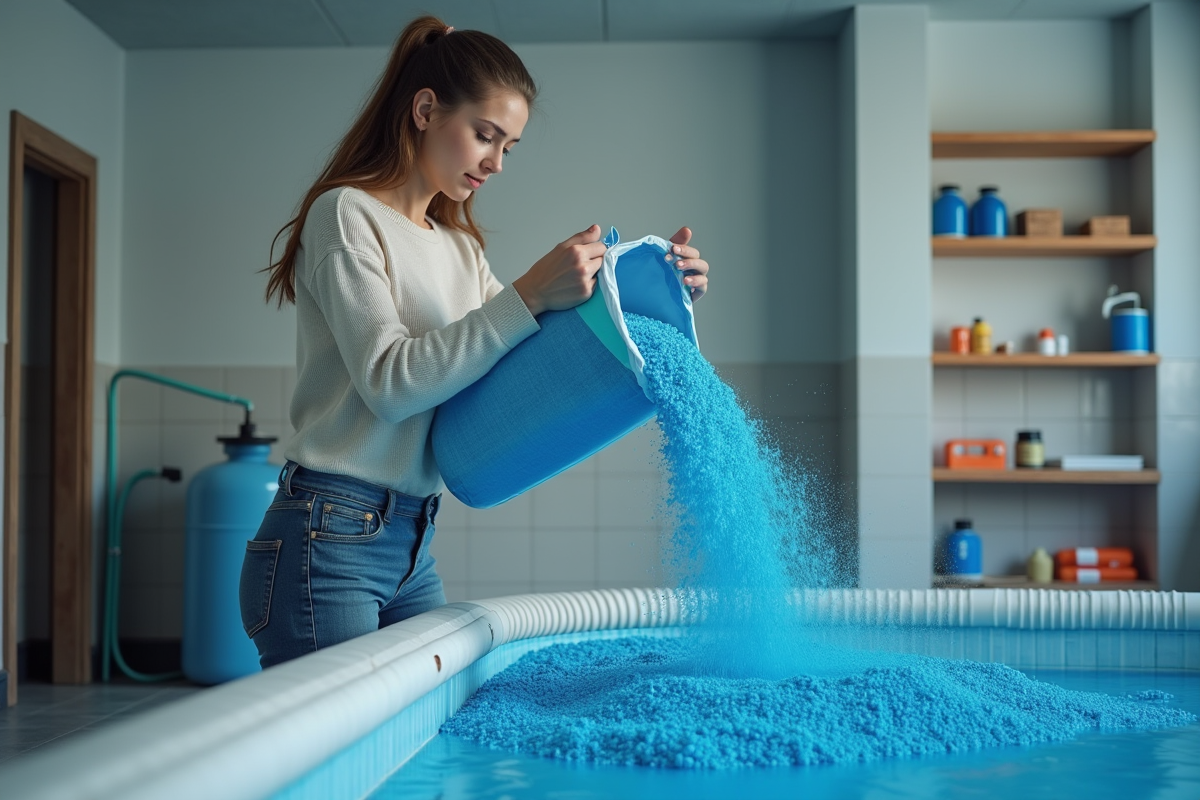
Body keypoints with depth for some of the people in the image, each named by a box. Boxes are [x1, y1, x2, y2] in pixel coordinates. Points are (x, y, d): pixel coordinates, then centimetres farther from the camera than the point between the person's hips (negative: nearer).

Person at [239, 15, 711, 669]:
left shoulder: (459, 246, 19)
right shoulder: (347, 214, -6)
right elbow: (389, 381, -16)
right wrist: (529, 297, -21)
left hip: (410, 547, 8)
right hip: (329, 543, -7)